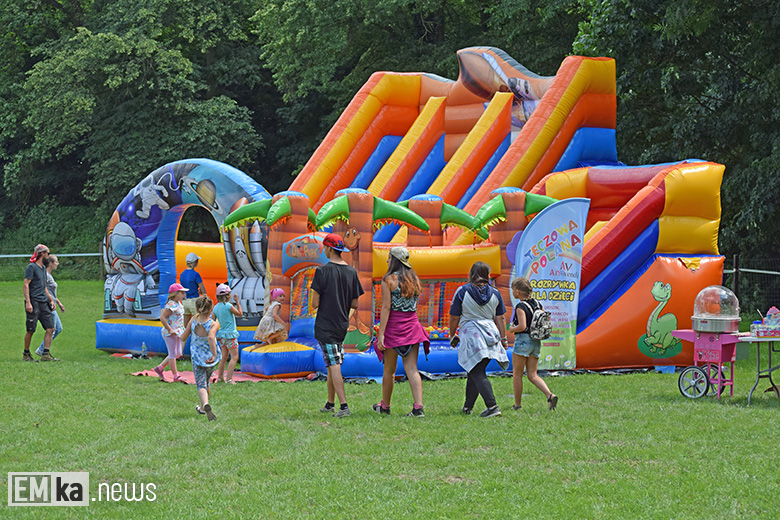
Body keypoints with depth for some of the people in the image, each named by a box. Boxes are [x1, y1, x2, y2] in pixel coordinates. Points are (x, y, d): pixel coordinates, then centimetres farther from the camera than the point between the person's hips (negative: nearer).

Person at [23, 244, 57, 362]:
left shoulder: (43, 268, 19)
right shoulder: (31, 267, -7)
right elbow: (25, 285, -13)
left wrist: (51, 300, 22)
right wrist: (28, 302, -20)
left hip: (43, 303, 8)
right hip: (34, 302, -8)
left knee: (50, 328, -1)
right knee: (31, 330, -3)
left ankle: (46, 354, 0)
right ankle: (26, 354, 10)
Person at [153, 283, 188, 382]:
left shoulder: (178, 304, 10)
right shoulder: (171, 305, -20)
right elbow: (162, 317, -23)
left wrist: (182, 329, 19)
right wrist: (170, 329, -23)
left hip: (177, 332, 10)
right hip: (170, 333, -10)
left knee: (178, 354, 15)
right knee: (173, 354, -1)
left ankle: (160, 368, 24)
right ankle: (176, 376, 7)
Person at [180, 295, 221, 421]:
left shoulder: (194, 321, -11)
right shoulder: (214, 324, -18)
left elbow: (183, 338, -2)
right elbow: (211, 337, -38)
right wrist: (214, 354, -36)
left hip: (197, 357, -1)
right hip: (210, 357, 1)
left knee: (201, 385, -3)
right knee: (206, 382, 23)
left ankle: (206, 404, -32)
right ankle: (202, 408, 39)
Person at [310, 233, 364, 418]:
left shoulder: (323, 271, -12)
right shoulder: (351, 272, 5)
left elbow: (315, 303, -13)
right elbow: (355, 304, 6)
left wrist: (315, 300, 9)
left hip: (325, 325, -6)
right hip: (342, 325, 6)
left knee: (334, 366, -9)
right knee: (332, 365, 17)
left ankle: (344, 406, -16)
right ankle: (330, 404, 25)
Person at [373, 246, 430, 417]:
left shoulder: (389, 280, -8)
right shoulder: (414, 279, 11)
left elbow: (386, 308, -13)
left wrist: (381, 334, -14)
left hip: (394, 326, -5)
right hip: (412, 325, 5)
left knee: (389, 370, 9)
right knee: (411, 369, 1)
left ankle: (385, 406, 23)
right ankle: (418, 407, -12)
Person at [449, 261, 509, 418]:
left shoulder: (462, 292, -3)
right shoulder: (494, 293, 6)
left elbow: (454, 318, 1)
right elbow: (500, 318, 7)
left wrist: (452, 335, 14)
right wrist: (503, 339, 14)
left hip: (471, 334, -4)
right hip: (491, 334, 4)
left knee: (477, 373, -6)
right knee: (475, 371, 17)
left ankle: (492, 406, -20)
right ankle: (467, 406, 26)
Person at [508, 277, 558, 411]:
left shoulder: (521, 307, -14)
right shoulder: (536, 303, 9)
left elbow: (522, 326, -25)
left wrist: (512, 329, -6)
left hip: (523, 340, -7)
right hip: (536, 342, 7)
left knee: (517, 374, 7)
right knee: (532, 375, 7)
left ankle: (517, 404, 12)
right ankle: (550, 396, -13)